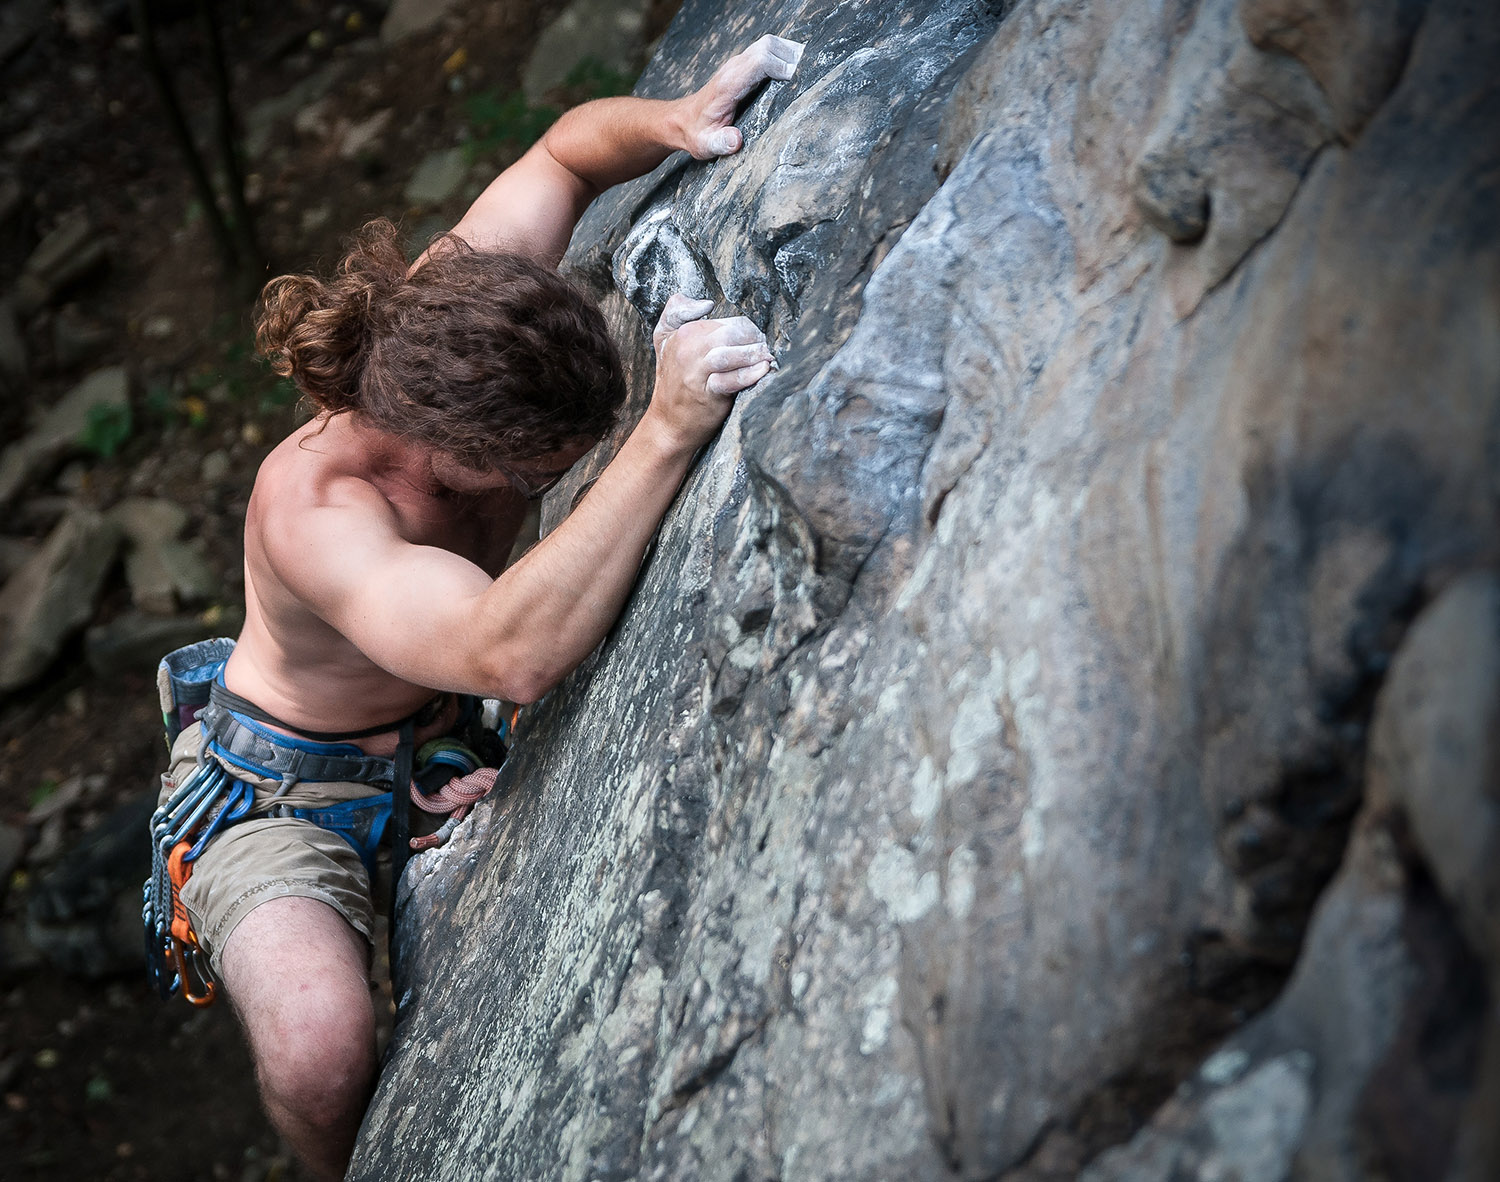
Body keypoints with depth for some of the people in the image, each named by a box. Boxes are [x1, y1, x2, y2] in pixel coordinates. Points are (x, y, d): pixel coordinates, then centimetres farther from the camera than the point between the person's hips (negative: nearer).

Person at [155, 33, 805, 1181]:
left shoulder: (448, 324, -22)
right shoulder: (312, 511, -41)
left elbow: (569, 148, -6)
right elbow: (513, 653, -57)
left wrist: (674, 121, -29)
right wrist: (669, 432, -62)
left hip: (435, 743, 7)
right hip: (280, 794, -7)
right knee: (323, 1052, -31)